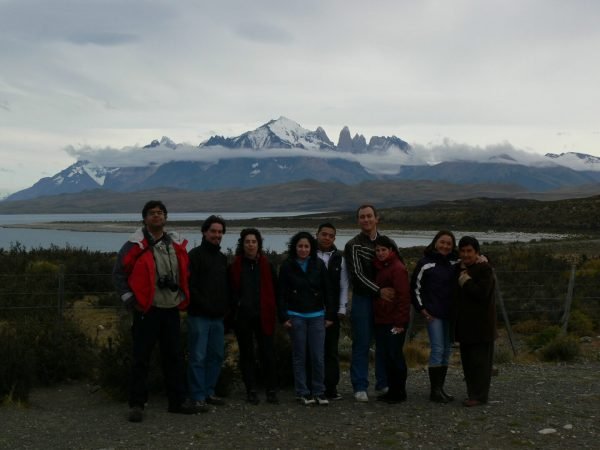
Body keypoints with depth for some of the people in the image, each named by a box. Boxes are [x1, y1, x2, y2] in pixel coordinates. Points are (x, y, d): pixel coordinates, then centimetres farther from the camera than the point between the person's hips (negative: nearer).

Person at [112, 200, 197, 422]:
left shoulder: (177, 245, 10)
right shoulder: (135, 245, -6)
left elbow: (184, 274, 22)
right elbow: (118, 273, -4)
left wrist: (183, 296, 14)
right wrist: (129, 299, -8)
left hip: (172, 310, 5)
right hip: (147, 310, -5)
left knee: (174, 356, 12)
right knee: (141, 358, 0)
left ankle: (177, 400, 23)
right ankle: (136, 404, 9)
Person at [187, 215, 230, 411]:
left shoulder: (223, 258, 16)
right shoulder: (196, 255, -6)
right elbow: (190, 286, -13)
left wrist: (226, 309, 10)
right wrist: (205, 305, -15)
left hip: (218, 317, 7)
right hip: (199, 316, -7)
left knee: (217, 356, 11)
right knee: (198, 357, -3)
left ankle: (209, 392, 23)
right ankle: (198, 396, 5)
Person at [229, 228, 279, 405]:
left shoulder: (266, 266, 5)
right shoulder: (235, 266, 2)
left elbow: (274, 290, 7)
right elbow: (230, 291, 5)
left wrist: (272, 311, 1)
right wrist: (233, 312, -1)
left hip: (263, 317, 0)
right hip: (242, 317, 0)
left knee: (268, 353, -1)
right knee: (246, 354, 7)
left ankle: (271, 390, 8)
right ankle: (251, 391, 16)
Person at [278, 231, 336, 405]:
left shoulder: (319, 265, 3)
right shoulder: (287, 266, 0)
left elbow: (327, 291, 6)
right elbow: (282, 294, 1)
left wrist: (330, 315, 2)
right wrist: (283, 317, -5)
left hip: (317, 315, 1)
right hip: (296, 316, -1)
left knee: (318, 356, -1)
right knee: (299, 356, 4)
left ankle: (319, 392, 11)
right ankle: (302, 393, 13)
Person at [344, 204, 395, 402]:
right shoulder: (353, 245, -2)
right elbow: (357, 275, -11)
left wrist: (394, 292, 0)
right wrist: (379, 290, -20)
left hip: (385, 299, 4)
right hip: (363, 299, -4)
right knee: (362, 344, 0)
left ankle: (383, 383, 22)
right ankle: (360, 387, 6)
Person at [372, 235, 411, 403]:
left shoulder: (398, 268, -12)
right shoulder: (379, 267, 15)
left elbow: (404, 296, -16)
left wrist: (400, 321, -19)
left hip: (394, 321, -9)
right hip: (381, 320, 9)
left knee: (394, 355, -3)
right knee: (385, 355, 11)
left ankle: (399, 392, 8)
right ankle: (392, 390, 21)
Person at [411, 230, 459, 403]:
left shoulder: (456, 262, 6)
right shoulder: (425, 263, -4)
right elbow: (415, 287, 0)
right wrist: (422, 308, -5)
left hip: (451, 313, 5)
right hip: (434, 314, -5)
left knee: (447, 350, 8)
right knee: (437, 349, -8)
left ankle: (440, 388, 18)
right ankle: (434, 390, -1)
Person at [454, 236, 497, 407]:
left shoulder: (484, 269, -9)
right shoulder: (460, 268, 15)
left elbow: (482, 293, -21)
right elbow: (456, 295, 20)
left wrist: (465, 281, -13)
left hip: (480, 324, -8)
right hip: (464, 322, 8)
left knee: (479, 360, -5)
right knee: (467, 359, 12)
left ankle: (479, 396, 1)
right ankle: (473, 393, 21)